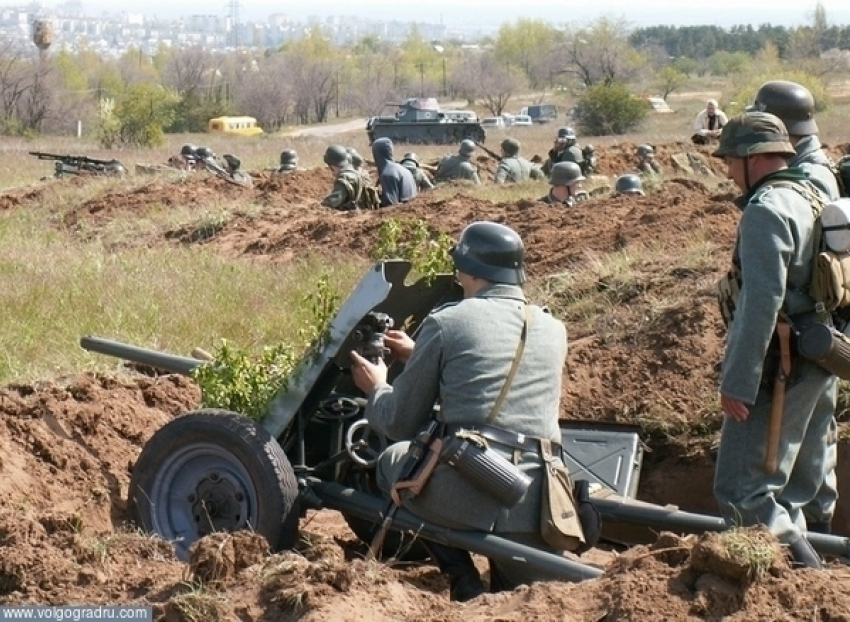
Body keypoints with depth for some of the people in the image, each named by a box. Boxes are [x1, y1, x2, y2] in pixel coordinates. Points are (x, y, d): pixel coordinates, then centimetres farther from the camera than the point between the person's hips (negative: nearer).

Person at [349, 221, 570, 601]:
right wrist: (420, 357, 43)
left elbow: (401, 424, 10)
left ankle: (464, 585, 13)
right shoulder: (553, 331, 16)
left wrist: (375, 389, 32)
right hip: (536, 510, 5)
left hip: (467, 494, -5)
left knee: (393, 460, 26)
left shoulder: (445, 323, 2)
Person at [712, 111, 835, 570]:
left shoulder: (767, 210, -15)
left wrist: (738, 381, -23)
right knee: (793, 490, 16)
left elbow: (762, 302, -23)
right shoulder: (816, 200, 15)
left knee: (742, 489, -11)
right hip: (822, 364, 10)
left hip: (781, 365, -10)